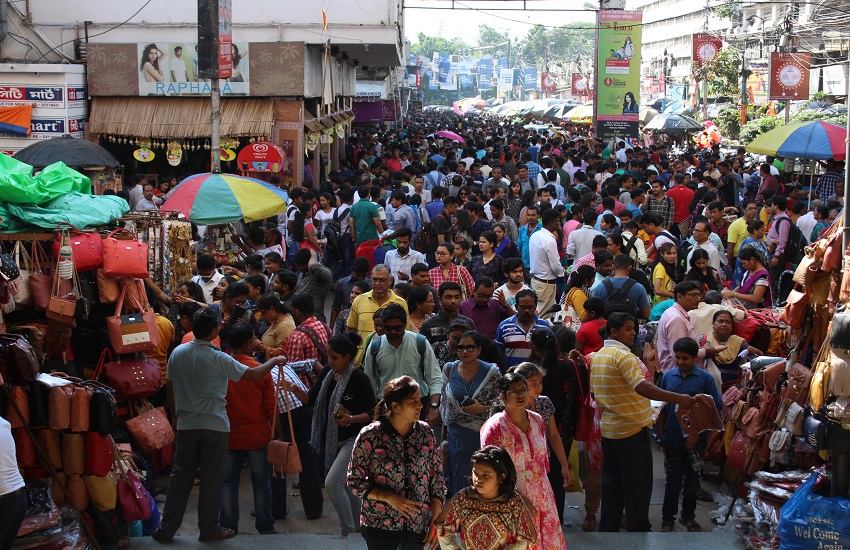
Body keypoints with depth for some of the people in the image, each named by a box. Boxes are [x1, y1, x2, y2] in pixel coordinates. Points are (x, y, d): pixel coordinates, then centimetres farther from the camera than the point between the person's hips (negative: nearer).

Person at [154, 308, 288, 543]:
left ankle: (166, 529, 14)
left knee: (180, 476, 12)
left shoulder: (177, 353, -1)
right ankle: (209, 528, 17)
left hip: (186, 425, 5)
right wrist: (274, 361, 3)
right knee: (212, 479, 8)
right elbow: (252, 375, -13)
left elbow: (171, 390, 7)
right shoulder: (217, 359, -17)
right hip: (213, 425, -5)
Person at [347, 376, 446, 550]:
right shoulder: (370, 436, -10)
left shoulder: (425, 433, -1)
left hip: (419, 526, 3)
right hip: (380, 526, -2)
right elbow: (355, 482, -5)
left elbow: (437, 476, 5)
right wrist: (390, 498, -18)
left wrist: (435, 522, -2)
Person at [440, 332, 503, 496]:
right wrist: (445, 423, 11)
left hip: (484, 433, -2)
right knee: (460, 478, 4)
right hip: (458, 434, 2)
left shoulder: (491, 372, -5)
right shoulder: (449, 370, 3)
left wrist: (483, 408, -14)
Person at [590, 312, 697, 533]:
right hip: (632, 430, -9)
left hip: (608, 430, 9)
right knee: (638, 484, 1)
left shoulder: (597, 356, 12)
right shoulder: (623, 356, -17)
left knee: (611, 481, 14)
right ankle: (638, 529, 6)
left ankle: (608, 529, 19)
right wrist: (678, 399, -34)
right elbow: (642, 387, -30)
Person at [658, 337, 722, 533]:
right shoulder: (668, 376, 1)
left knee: (692, 479, 12)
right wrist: (661, 433, 3)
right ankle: (667, 519, 18)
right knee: (673, 480, 7)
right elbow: (662, 407, 8)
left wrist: (697, 434, -11)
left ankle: (688, 516, 28)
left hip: (695, 439, -1)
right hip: (673, 438, 1)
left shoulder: (705, 378, -6)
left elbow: (715, 409, -7)